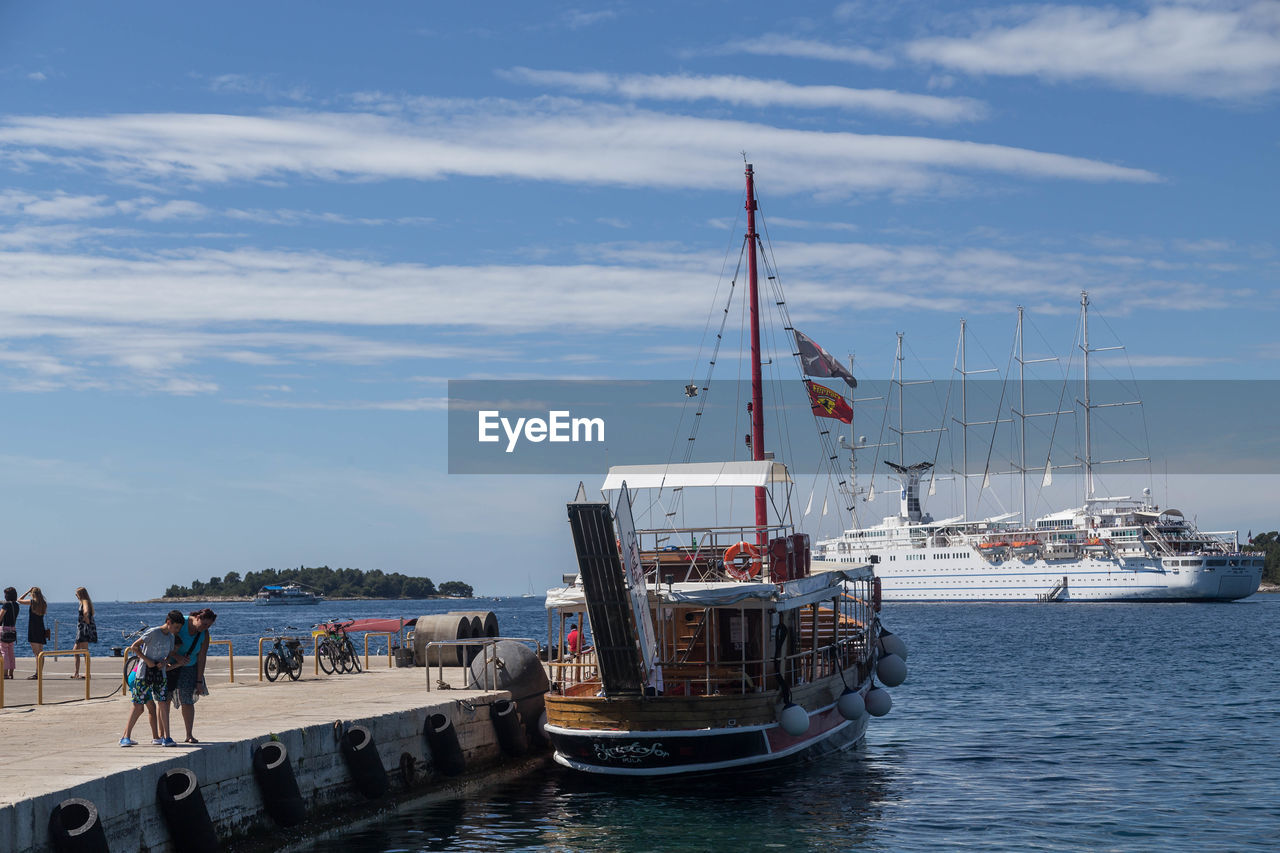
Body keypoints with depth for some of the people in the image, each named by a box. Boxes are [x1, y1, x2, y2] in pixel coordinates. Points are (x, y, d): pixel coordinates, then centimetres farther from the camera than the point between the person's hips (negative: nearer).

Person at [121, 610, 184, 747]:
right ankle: (126, 737, 4)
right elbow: (134, 647, -12)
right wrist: (147, 660, -16)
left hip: (160, 674, 6)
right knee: (138, 705, -3)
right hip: (144, 674, -6)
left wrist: (164, 662, -6)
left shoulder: (171, 637, 9)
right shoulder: (153, 632, -12)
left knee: (163, 704, -2)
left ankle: (166, 737, -3)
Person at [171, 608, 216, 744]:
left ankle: (189, 735, 1)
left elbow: (201, 658, -6)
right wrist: (177, 656, -32)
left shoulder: (204, 635, -8)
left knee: (187, 701, -3)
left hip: (188, 668, 2)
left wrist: (199, 681, -8)